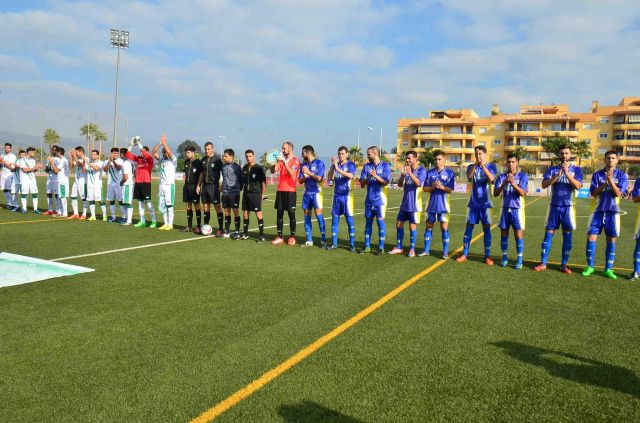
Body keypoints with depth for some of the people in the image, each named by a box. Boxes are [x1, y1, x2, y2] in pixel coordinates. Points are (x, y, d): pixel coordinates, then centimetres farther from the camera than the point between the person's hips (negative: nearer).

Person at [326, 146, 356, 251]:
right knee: (334, 219, 7)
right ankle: (334, 243, 16)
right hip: (336, 195, 4)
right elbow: (329, 177, -1)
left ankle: (352, 244, 5)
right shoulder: (335, 164, 10)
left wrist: (338, 168, -24)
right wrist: (333, 165, -11)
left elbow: (351, 176, -21)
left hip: (346, 195, -4)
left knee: (349, 219, -2)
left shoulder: (350, 164, -2)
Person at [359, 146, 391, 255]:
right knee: (368, 221, 9)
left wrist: (376, 176, -23)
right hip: (369, 199, 4)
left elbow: (386, 182, -10)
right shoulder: (366, 166, 9)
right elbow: (362, 182, 3)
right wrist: (368, 177, -16)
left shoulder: (384, 165, -2)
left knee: (380, 221, -3)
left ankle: (381, 247, 5)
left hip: (379, 199, -4)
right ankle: (367, 246, 17)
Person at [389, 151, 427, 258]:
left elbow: (418, 183, -21)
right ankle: (398, 247, 19)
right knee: (399, 223, 8)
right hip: (404, 203, 6)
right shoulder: (406, 169, 8)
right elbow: (399, 184, 1)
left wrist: (410, 173, -31)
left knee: (412, 226, -1)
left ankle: (412, 249, 11)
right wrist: (403, 175, -17)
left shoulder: (421, 170, -7)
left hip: (414, 204, -6)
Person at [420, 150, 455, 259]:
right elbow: (424, 188, 5)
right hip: (431, 205, 3)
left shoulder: (449, 173, -1)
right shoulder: (429, 172, 6)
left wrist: (442, 187, -23)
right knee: (428, 227, 9)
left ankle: (445, 252, 6)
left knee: (444, 228, -3)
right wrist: (432, 187, -14)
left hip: (443, 205, -3)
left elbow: (450, 190, -5)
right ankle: (426, 250, 20)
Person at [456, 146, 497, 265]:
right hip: (473, 202, 2)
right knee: (469, 227, 4)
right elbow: (469, 176, -15)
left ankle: (487, 256, 8)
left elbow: (491, 179, -18)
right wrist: (475, 164, -25)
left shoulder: (491, 166, 0)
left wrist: (483, 165, -22)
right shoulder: (471, 166, 6)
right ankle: (464, 254, 10)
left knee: (486, 228, 1)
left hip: (485, 203, -2)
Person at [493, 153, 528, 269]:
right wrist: (503, 184, -22)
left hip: (517, 209, -2)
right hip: (505, 209, 3)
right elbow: (495, 194, -4)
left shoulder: (522, 176, -2)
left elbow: (523, 193, -14)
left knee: (518, 235, -3)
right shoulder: (502, 177, 5)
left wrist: (513, 183, -30)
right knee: (504, 234, 6)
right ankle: (505, 257, 18)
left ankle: (519, 260, 5)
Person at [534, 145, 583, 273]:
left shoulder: (576, 169, 2)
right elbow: (544, 185, -9)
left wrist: (567, 173, -21)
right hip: (554, 206, 1)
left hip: (568, 207, -1)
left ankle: (564, 265, 11)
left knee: (567, 236, 3)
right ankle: (543, 263, 7)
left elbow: (578, 186, -13)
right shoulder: (552, 169, 5)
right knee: (548, 234, 2)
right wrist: (558, 175, -20)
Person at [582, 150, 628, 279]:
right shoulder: (597, 175, 2)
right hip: (598, 210, 1)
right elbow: (593, 193, -5)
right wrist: (605, 183, -17)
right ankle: (590, 266, 10)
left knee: (611, 240, 4)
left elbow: (618, 193, -11)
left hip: (612, 211, -1)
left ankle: (608, 269, 13)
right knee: (591, 237, -3)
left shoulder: (621, 175, 0)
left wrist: (610, 180, -21)